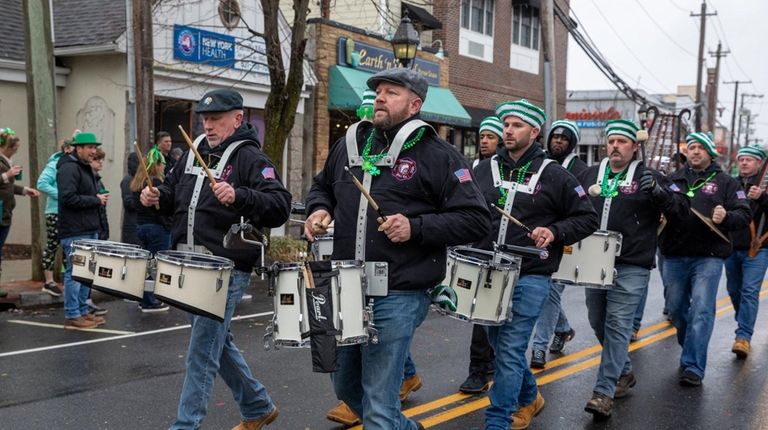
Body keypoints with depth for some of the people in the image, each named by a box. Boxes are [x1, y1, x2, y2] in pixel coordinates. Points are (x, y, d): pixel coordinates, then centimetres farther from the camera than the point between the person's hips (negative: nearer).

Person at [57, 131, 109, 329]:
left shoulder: (87, 168, 19)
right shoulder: (69, 168, -13)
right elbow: (69, 198, -23)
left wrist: (100, 198, 12)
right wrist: (96, 200, -15)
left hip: (90, 230, 10)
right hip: (75, 232, -10)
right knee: (75, 273, -4)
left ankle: (83, 311, 22)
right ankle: (72, 316, 2)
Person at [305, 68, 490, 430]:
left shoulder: (437, 155, -7)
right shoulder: (349, 145, 10)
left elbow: (475, 220, -10)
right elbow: (322, 186, 27)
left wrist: (416, 228, -20)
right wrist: (319, 210, 5)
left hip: (397, 298, -6)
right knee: (346, 387, 21)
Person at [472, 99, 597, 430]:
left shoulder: (553, 175, -3)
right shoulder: (485, 169, 7)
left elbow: (587, 218, 3)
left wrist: (555, 232, -14)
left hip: (530, 277, -5)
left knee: (510, 350, -7)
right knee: (500, 345, 17)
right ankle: (529, 398, 41)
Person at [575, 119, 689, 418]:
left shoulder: (648, 177, 0)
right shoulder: (588, 175, 11)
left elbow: (681, 208, -5)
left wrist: (658, 191, -23)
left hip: (630, 268, -5)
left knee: (618, 326, -9)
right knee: (598, 324, 13)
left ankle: (604, 393, -8)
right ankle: (624, 373, 34)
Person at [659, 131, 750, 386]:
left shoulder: (725, 182, 5)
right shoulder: (673, 179, 11)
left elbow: (744, 216, 0)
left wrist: (726, 218, -20)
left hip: (708, 257, -3)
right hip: (674, 256, 3)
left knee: (701, 311, -10)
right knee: (676, 308, 12)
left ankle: (693, 367, -8)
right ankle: (691, 351, 34)